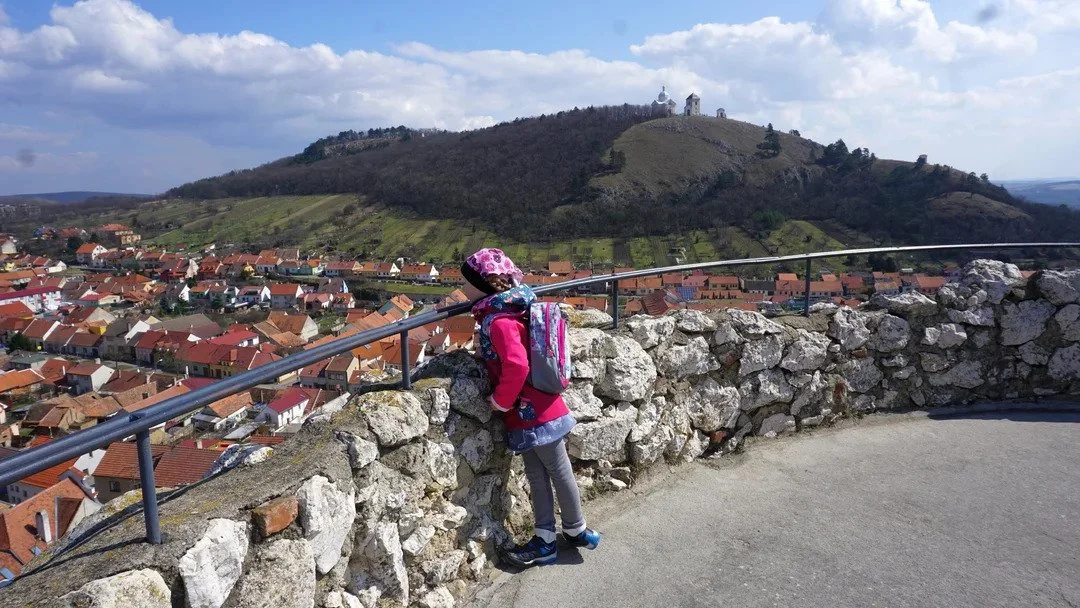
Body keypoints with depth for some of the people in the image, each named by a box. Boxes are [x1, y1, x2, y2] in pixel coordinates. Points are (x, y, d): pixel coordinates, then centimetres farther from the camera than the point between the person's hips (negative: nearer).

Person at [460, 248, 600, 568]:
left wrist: (500, 400, -17)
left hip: (533, 412, -9)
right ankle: (545, 540, 26)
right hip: (532, 410, 9)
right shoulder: (501, 310, 7)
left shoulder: (499, 321, -22)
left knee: (559, 472, 10)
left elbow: (516, 366, -30)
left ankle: (576, 531, 28)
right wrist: (485, 348, 6)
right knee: (537, 476, 15)